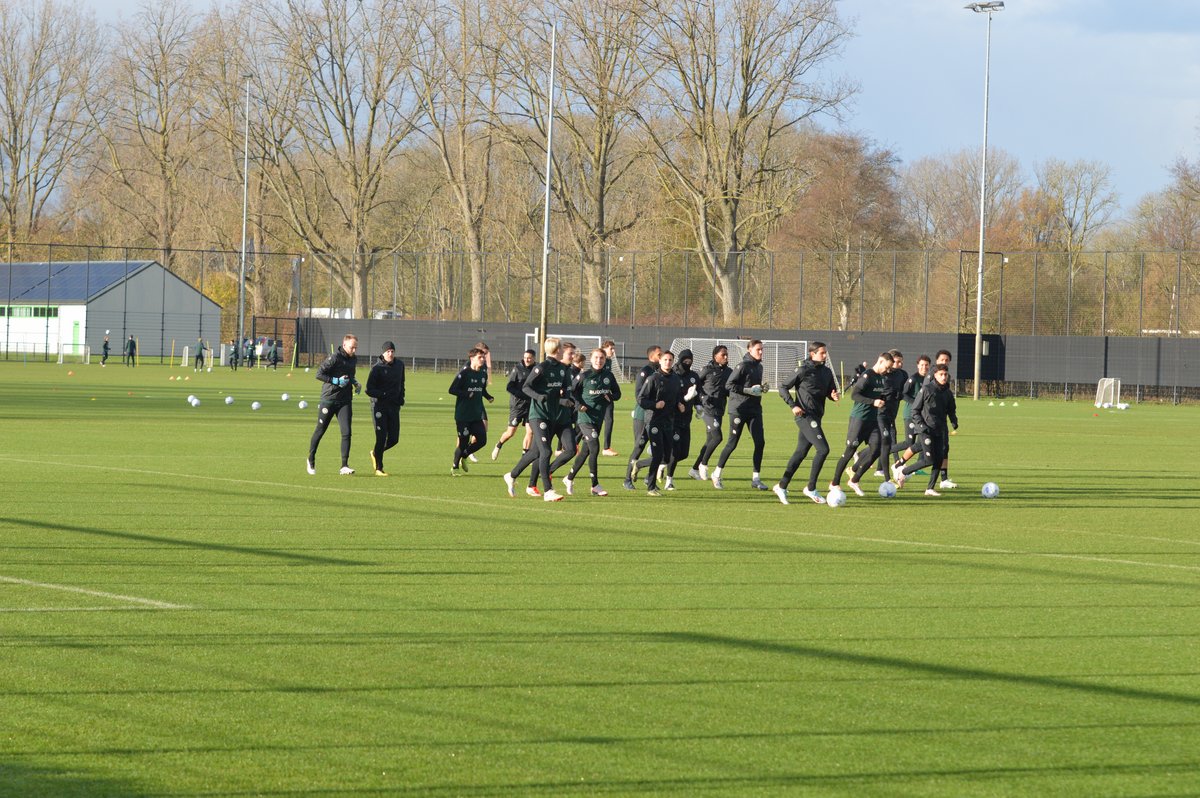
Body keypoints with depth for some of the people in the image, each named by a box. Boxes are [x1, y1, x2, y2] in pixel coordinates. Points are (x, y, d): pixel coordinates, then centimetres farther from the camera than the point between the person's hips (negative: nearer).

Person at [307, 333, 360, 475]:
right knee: (320, 431, 9)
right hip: (329, 400, -5)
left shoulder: (353, 360, 10)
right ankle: (311, 461, 28)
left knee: (346, 432, -10)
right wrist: (337, 381, -22)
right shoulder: (334, 358, -13)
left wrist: (354, 382, 7)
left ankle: (344, 466, -11)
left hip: (345, 402, 5)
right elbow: (319, 374, -16)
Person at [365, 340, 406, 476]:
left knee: (394, 439, 4)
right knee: (381, 438, -8)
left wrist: (401, 396, 6)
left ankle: (375, 453, 32)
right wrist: (384, 394, -25)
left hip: (394, 406, 5)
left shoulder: (400, 364, 7)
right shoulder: (377, 368, -11)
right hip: (379, 405, -5)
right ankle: (379, 468, 4)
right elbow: (369, 390, -12)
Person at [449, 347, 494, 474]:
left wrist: (488, 397, 1)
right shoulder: (464, 372, -11)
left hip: (477, 415, 6)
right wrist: (467, 394, -21)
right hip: (463, 415, -6)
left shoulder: (483, 373, 8)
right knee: (463, 442, -2)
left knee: (482, 440, -3)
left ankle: (464, 456, 24)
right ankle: (455, 467, 19)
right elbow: (452, 390, -12)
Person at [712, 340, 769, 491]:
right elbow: (729, 385, -15)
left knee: (760, 442, -3)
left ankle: (756, 478, 4)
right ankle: (717, 474, 16)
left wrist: (761, 388, 3)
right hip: (738, 409, -7)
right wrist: (749, 390, -19)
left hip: (754, 409, 7)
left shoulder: (759, 367, 13)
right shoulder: (743, 366, -11)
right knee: (733, 443, -1)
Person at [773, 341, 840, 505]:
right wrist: (793, 405, -14)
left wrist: (833, 396, -2)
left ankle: (782, 486, 21)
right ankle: (811, 488, -7)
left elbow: (829, 391, 21)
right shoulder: (804, 371, -8)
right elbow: (783, 388, -4)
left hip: (816, 416, 8)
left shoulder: (826, 372, 12)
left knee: (801, 452, 12)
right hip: (805, 416, -8)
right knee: (823, 449, -15)